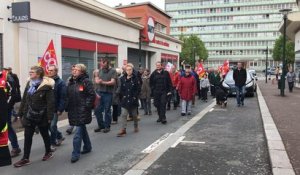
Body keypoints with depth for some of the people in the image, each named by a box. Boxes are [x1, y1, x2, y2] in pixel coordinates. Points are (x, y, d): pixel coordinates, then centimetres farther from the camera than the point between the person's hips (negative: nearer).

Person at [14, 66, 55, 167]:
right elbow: (24, 100, 11)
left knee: (45, 134, 13)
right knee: (27, 136, 6)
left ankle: (48, 152, 32)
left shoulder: (46, 86, -15)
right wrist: (21, 113, 10)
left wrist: (49, 117, -18)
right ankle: (25, 159, 15)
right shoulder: (29, 84, 7)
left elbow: (50, 102, -17)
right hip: (29, 116, 6)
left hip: (41, 116, -6)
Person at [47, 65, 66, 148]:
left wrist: (60, 109, -17)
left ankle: (53, 142, 15)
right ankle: (59, 136, 33)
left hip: (55, 109, -5)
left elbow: (63, 97, -12)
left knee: (52, 126, -2)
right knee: (49, 125, 12)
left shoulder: (60, 83, -8)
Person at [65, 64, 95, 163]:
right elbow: (67, 96, 18)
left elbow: (92, 95, -14)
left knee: (78, 132, -7)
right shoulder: (71, 82, 11)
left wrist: (87, 106, -16)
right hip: (73, 110, 7)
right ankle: (87, 147, 35)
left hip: (82, 111, -7)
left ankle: (75, 154, 0)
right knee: (82, 129, 20)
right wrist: (67, 107, 11)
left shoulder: (86, 82, -11)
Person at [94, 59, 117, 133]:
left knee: (107, 111, 2)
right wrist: (97, 81, -12)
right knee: (97, 110, 6)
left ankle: (107, 126, 15)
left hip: (108, 93, -5)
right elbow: (96, 79, 11)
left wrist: (103, 82, -17)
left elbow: (113, 82, -12)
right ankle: (101, 125, 22)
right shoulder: (100, 70, 14)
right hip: (99, 92, 5)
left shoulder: (113, 71, -3)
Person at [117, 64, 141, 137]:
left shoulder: (135, 78, -5)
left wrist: (135, 97, -12)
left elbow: (138, 89, -5)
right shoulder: (122, 79, 1)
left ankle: (136, 126, 35)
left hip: (133, 100, -1)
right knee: (124, 115, -6)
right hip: (125, 100, 1)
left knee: (134, 114, 14)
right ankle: (123, 130, -5)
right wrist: (122, 95, -3)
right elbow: (121, 89, 8)